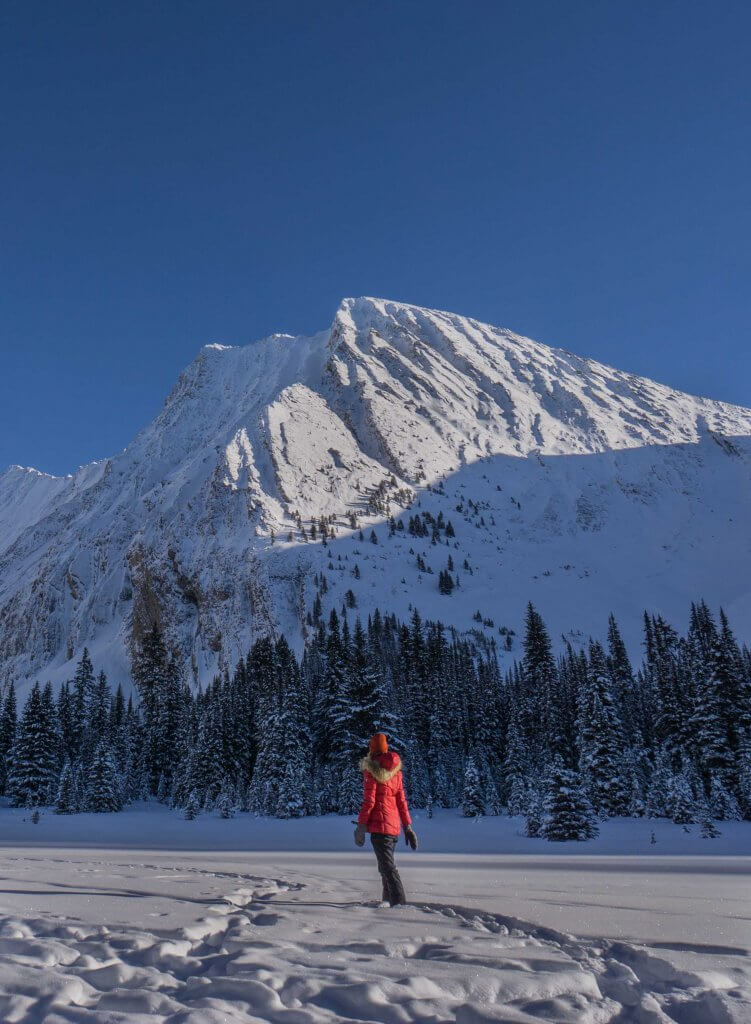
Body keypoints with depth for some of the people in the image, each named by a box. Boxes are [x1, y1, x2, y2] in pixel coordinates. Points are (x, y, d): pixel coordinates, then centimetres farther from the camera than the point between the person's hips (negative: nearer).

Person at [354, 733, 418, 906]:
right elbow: (401, 800, 11)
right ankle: (388, 899, 31)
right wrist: (407, 826, 14)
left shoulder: (371, 768, -7)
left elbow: (369, 800, -12)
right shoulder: (396, 769, 10)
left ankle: (398, 902, -19)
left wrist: (361, 825, -9)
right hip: (394, 824, 7)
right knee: (386, 861, 22)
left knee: (387, 865, -9)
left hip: (379, 823, -7)